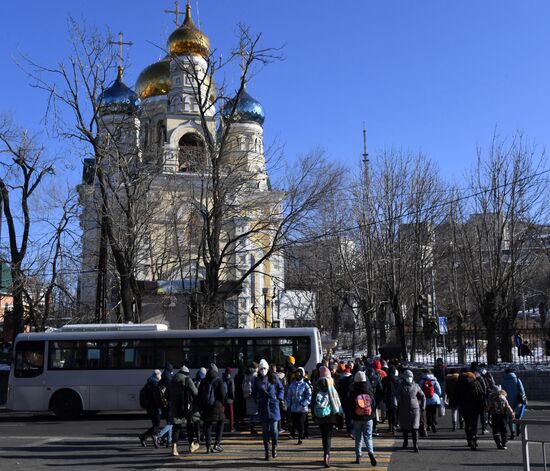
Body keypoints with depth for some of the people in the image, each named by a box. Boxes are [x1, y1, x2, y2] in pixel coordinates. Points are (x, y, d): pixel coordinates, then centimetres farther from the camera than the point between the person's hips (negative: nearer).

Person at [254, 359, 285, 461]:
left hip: (273, 406, -1)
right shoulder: (257, 380, 5)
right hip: (263, 407, 1)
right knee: (265, 430, 4)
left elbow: (281, 389, 9)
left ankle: (274, 449, 17)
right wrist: (257, 399, 2)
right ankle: (267, 452, 10)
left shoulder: (274, 378, 1)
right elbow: (254, 393, 18)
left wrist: (279, 398, -2)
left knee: (274, 429, -3)